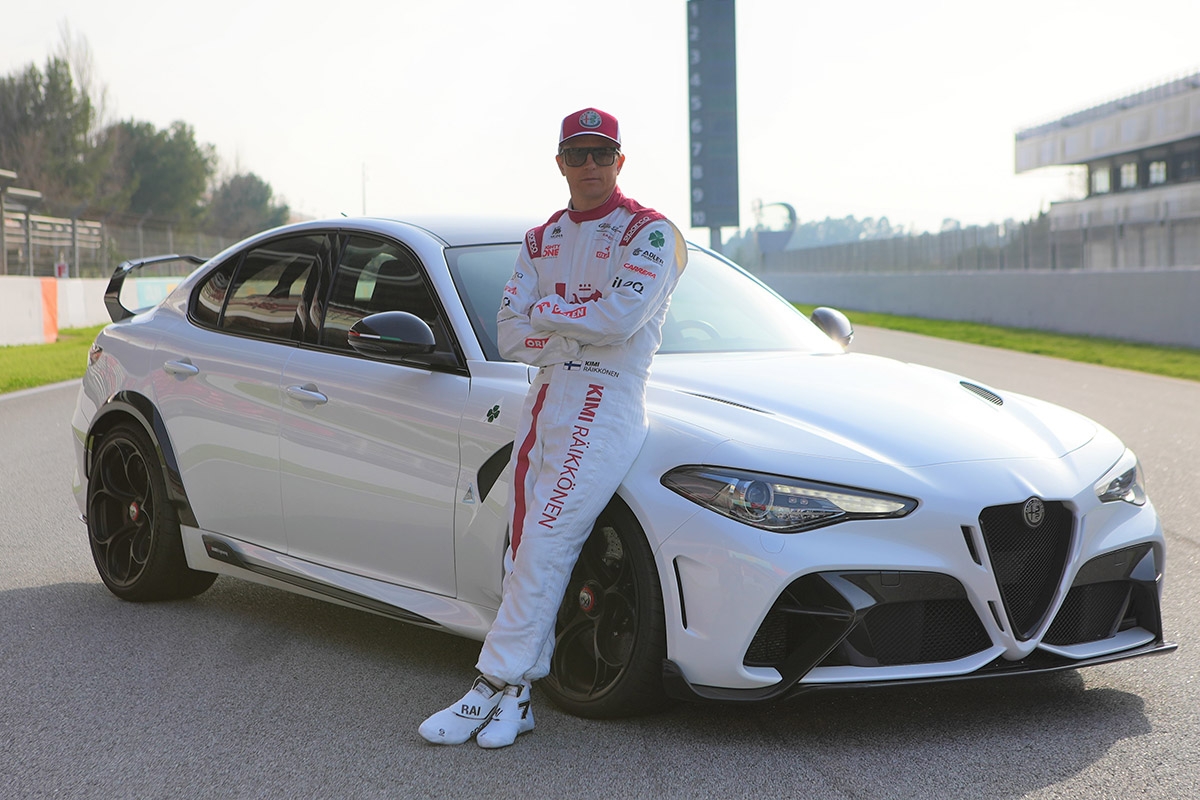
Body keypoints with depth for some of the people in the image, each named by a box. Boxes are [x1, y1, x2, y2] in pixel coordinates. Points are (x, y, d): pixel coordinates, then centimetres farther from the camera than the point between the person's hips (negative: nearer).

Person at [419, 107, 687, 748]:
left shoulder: (649, 233, -2)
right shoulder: (541, 239, 18)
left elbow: (620, 318, -18)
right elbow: (510, 336, 7)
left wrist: (546, 313, -4)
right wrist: (583, 327, -6)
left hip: (606, 401, -7)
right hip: (542, 400, 7)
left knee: (545, 544, -14)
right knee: (524, 551, 2)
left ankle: (495, 683, -10)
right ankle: (516, 698, 5)